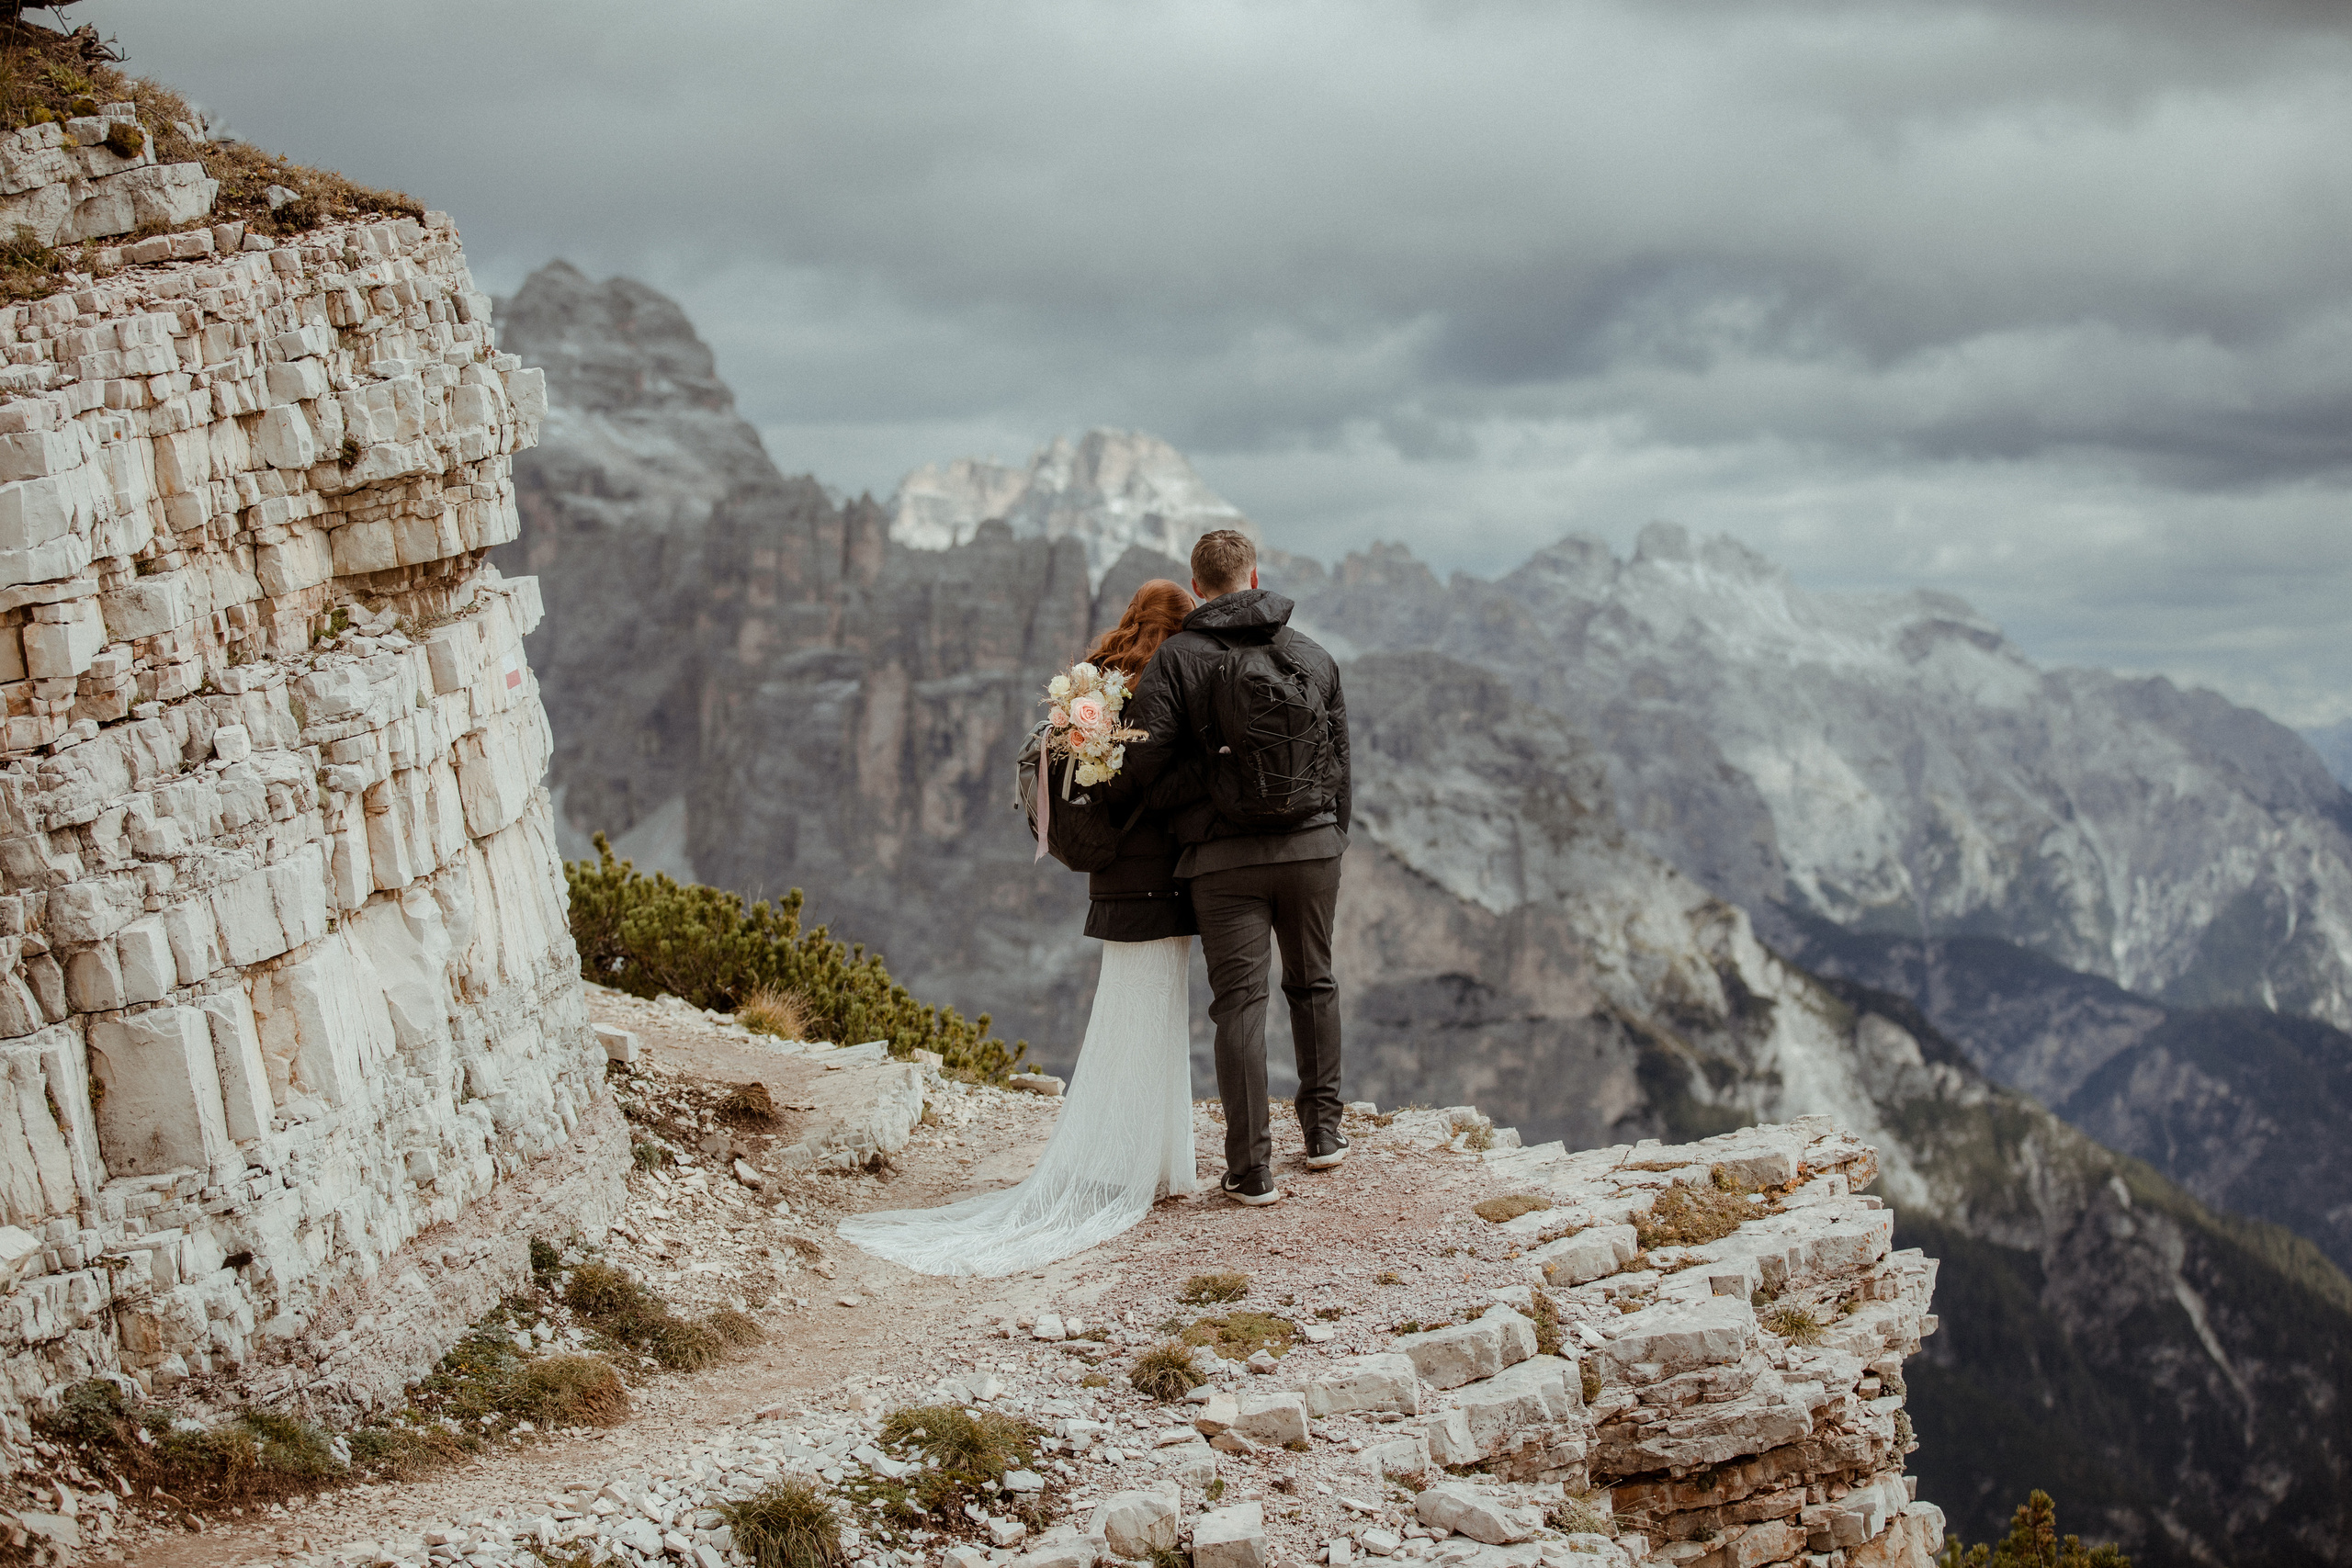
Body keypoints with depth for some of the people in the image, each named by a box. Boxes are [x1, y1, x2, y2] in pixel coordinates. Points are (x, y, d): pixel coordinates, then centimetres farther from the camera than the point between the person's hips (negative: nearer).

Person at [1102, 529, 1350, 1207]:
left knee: (1240, 1003, 0)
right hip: (1313, 846, 3)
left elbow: (1144, 757, -15)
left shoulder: (1178, 658, -5)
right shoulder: (1313, 656, 8)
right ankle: (1323, 1132, 29)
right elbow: (1339, 762, 12)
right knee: (1313, 984, 22)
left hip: (1225, 858, -3)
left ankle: (1251, 1169, -1)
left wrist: (1100, 807, 5)